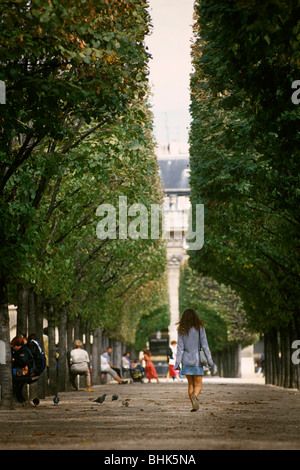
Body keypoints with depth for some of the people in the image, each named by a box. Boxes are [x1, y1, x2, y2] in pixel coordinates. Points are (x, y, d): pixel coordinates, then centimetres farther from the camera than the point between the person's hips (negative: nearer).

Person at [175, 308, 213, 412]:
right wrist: (209, 361, 1)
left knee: (190, 384, 13)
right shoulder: (200, 328, -4)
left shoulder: (182, 330, 0)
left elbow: (180, 347, -3)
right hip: (197, 360, -2)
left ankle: (194, 405, 11)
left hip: (186, 360, 2)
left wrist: (177, 362, -1)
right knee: (198, 385, 0)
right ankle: (195, 396, -30)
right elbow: (205, 345, -4)